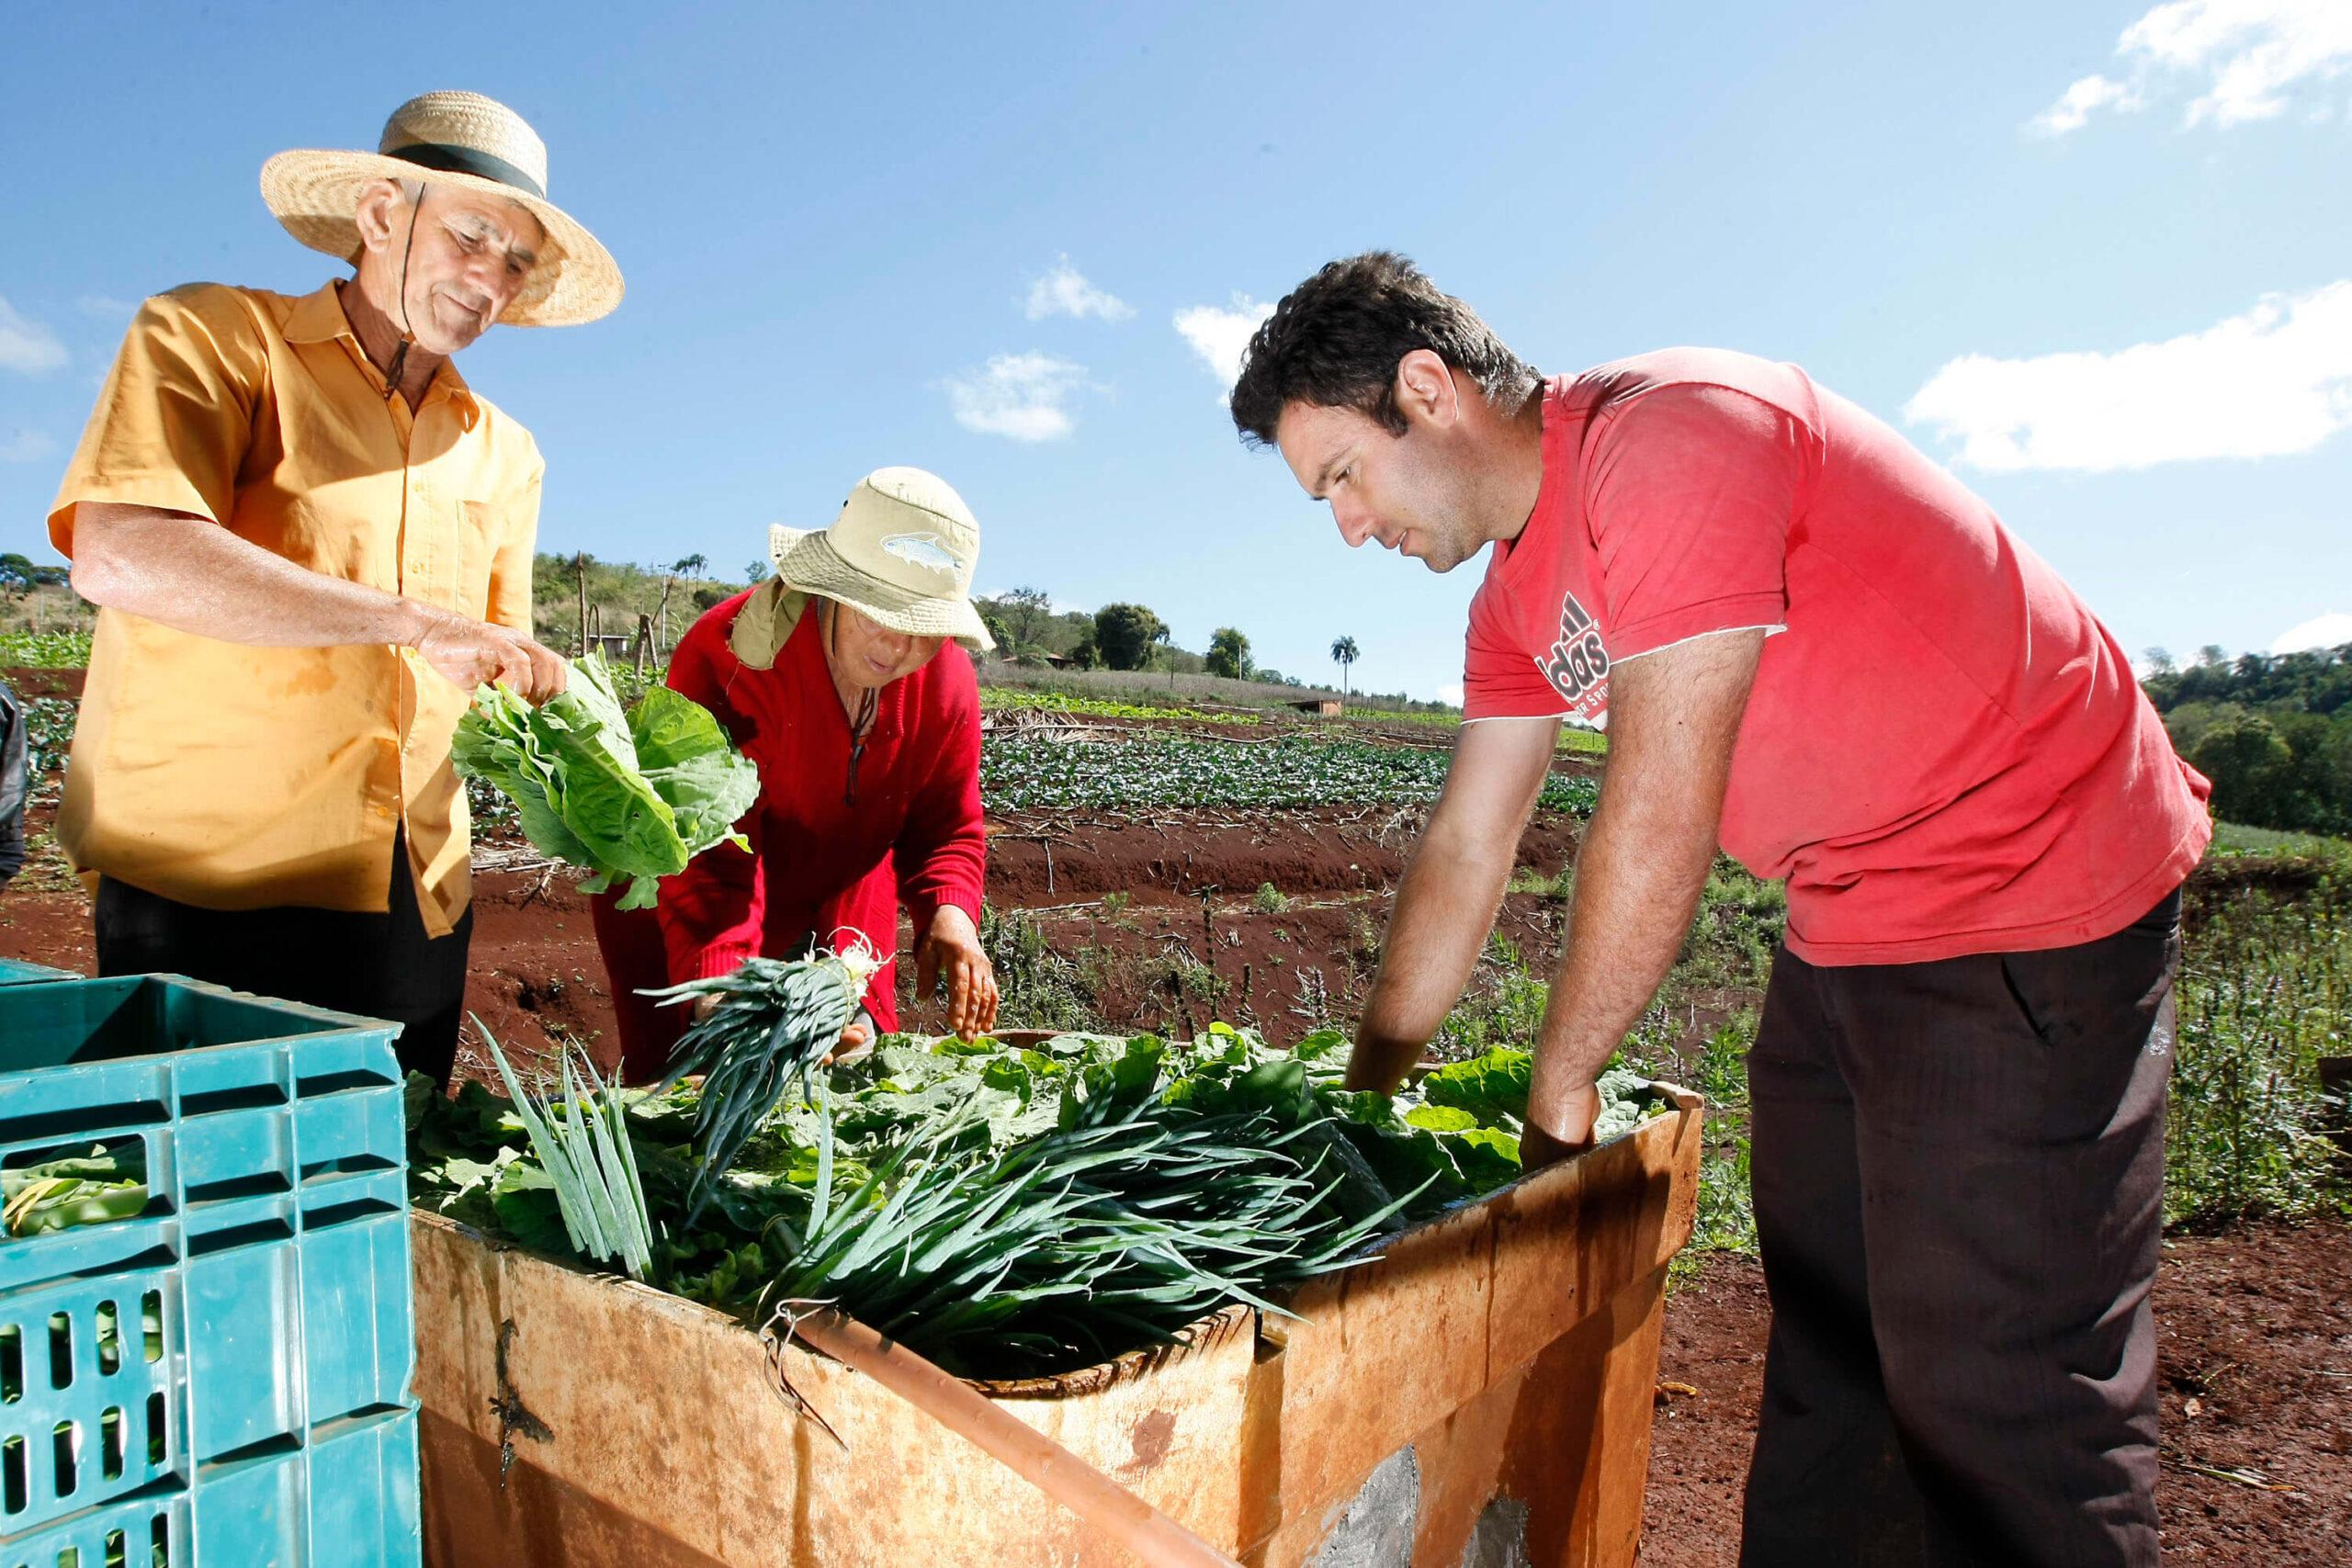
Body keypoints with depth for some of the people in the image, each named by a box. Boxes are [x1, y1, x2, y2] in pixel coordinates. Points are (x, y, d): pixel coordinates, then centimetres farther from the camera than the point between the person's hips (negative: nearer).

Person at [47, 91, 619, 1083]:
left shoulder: (503, 454, 16)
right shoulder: (215, 335, 0)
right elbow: (117, 556, -18)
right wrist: (417, 620, -22)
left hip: (416, 907, 5)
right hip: (205, 886, -5)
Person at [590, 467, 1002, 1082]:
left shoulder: (948, 683, -17)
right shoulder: (725, 659, -33)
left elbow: (948, 826, -10)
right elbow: (708, 855, -37)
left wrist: (949, 914, -32)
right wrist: (718, 994, -51)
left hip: (837, 907, 4)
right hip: (677, 918, -4)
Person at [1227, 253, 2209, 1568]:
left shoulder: (1672, 436, -23)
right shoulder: (1519, 595, 6)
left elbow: (1658, 824, -24)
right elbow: (1463, 854, 9)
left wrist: (1560, 1082, -12)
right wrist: (1366, 1090, 10)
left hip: (2030, 905, -8)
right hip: (1851, 927, 9)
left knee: (1995, 1380, -4)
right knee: (1827, 1348, 14)